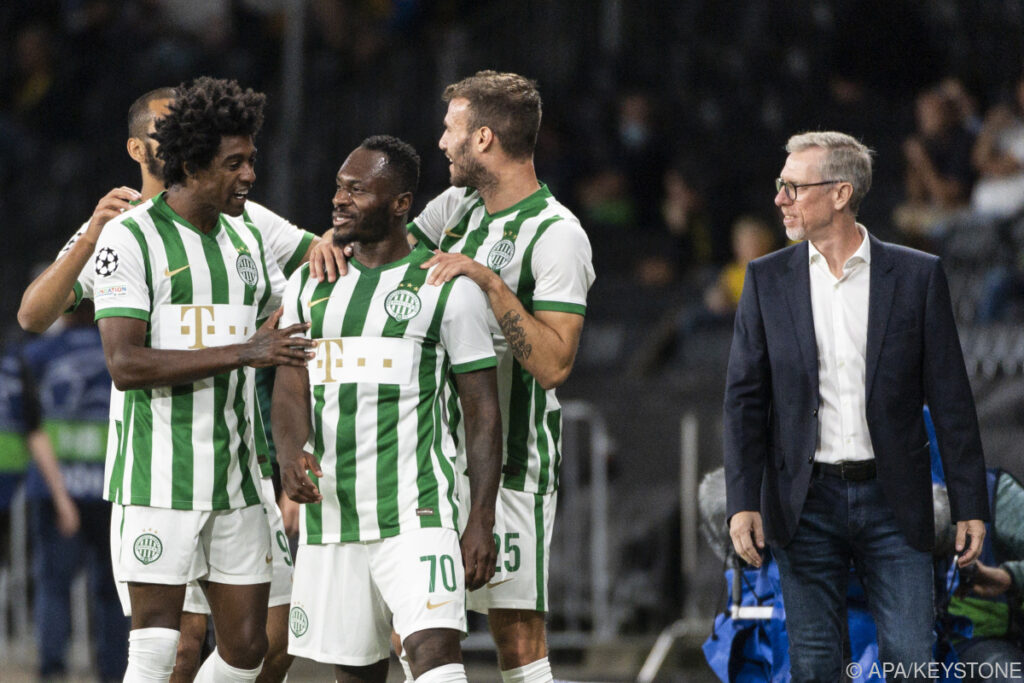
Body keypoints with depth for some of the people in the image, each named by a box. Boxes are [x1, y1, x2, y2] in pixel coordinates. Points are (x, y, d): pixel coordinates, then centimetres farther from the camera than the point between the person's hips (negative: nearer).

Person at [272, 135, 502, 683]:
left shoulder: (449, 288, -2)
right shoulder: (309, 285, 12)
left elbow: (482, 412, -1)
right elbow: (290, 390, 5)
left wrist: (482, 521, -8)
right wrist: (291, 454, -18)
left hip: (416, 514, -5)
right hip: (328, 513, 5)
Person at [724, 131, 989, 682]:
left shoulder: (916, 275, 1)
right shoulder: (767, 279, 5)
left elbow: (950, 398, 2)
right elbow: (745, 399, 4)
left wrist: (969, 505, -2)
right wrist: (743, 503, -7)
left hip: (892, 501, -1)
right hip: (807, 502, 1)